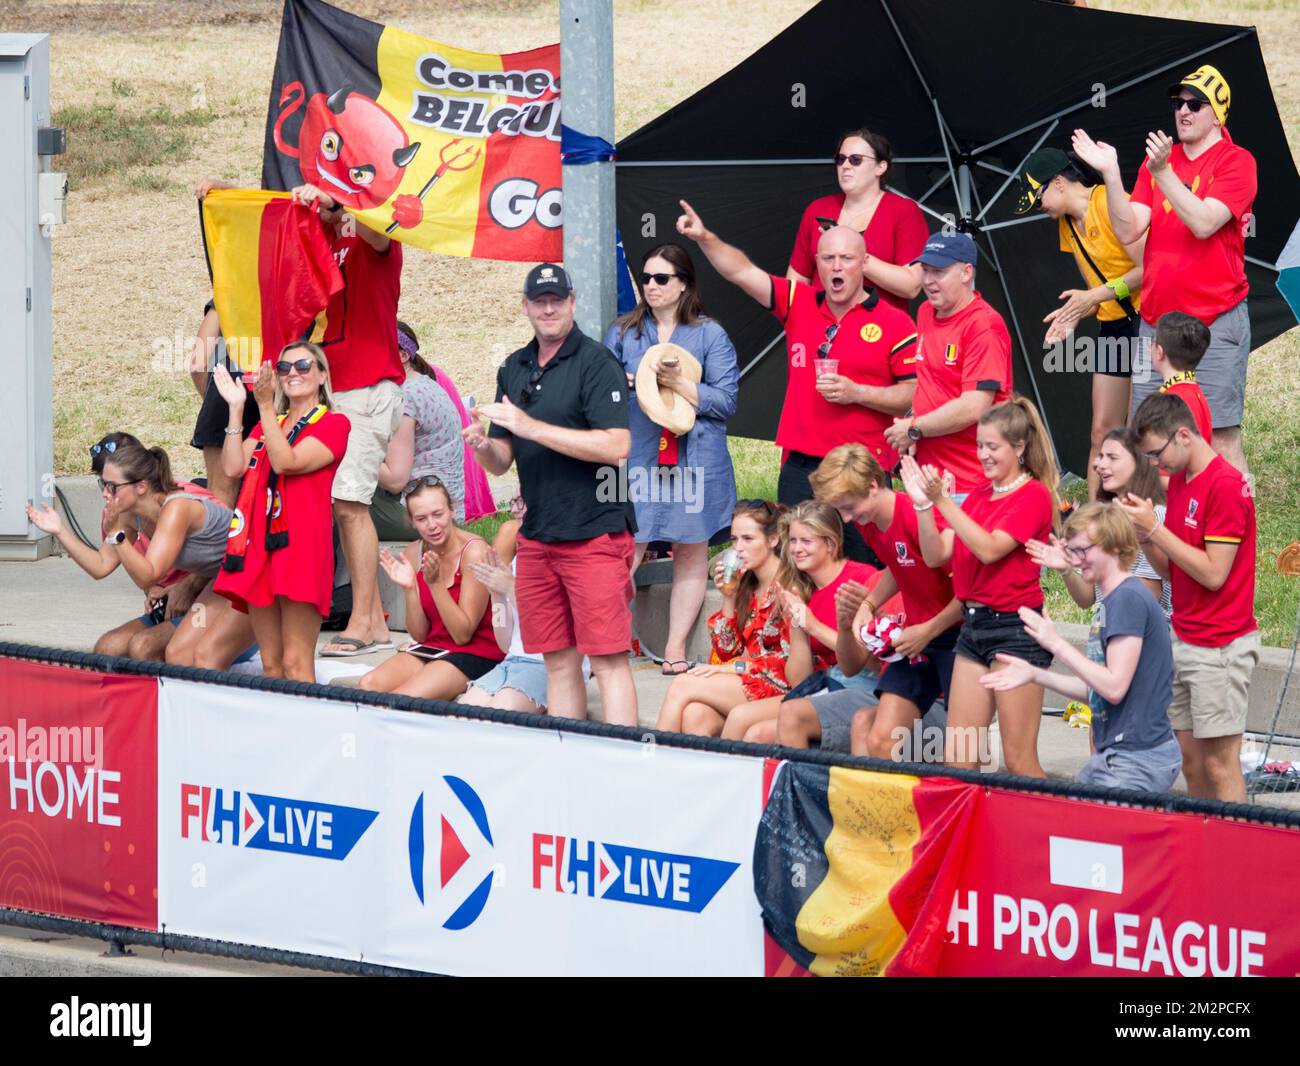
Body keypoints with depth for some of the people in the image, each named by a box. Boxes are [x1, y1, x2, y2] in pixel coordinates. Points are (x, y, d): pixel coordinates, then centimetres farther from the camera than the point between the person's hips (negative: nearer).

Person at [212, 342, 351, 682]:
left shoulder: (333, 424, 3)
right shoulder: (267, 424, 24)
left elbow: (286, 462, -12)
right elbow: (233, 467, 7)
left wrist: (265, 404, -15)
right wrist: (236, 408, 4)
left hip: (300, 542, -7)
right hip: (260, 539, 7)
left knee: (295, 663, -13)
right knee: (270, 663, 6)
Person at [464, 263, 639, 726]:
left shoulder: (596, 362, -8)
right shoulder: (515, 369, 13)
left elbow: (617, 446, -19)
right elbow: (502, 461, 16)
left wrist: (532, 427, -20)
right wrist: (483, 447, -9)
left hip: (594, 531, -7)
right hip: (537, 537, 7)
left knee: (607, 657, -9)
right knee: (558, 661, 9)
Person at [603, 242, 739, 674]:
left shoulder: (710, 336, 4)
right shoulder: (623, 334, 12)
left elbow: (725, 400, -2)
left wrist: (678, 384, -14)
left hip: (694, 461, -1)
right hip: (636, 458, 1)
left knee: (691, 551, 3)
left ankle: (676, 647, 10)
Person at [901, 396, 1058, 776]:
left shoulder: (1034, 495, -8)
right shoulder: (978, 496, 14)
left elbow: (989, 549, -20)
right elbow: (936, 555, 8)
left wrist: (942, 501, -24)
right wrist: (922, 503, -7)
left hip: (1015, 628, -8)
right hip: (973, 625, 8)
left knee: (1019, 759, -7)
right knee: (956, 758, 5)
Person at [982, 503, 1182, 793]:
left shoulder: (1128, 598, -16)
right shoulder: (1111, 601, 16)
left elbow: (1114, 687, -20)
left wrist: (1056, 643, -15)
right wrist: (1034, 674, 13)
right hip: (1113, 755, 10)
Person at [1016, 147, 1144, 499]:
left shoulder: (1111, 204, -15)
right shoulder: (1067, 224, 12)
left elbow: (1150, 268, -19)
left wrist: (1098, 295, -17)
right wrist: (1073, 315, -4)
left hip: (1146, 315, -8)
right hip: (1113, 323, 9)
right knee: (1102, 431, 5)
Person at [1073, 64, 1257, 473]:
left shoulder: (1236, 162, -4)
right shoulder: (1157, 158, 13)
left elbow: (1203, 224, -18)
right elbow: (1129, 230, 3)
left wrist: (1163, 173, -24)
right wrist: (1110, 173, -8)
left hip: (1216, 320, -6)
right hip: (1156, 317, 6)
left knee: (1221, 437, -9)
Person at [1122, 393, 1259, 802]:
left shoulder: (1226, 486, -15)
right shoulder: (1179, 481, 13)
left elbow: (1213, 573, -18)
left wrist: (1156, 529, -15)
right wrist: (1144, 535, -3)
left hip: (1220, 645, -9)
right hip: (1183, 641, 9)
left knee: (1220, 762, -7)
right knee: (1191, 760, 8)